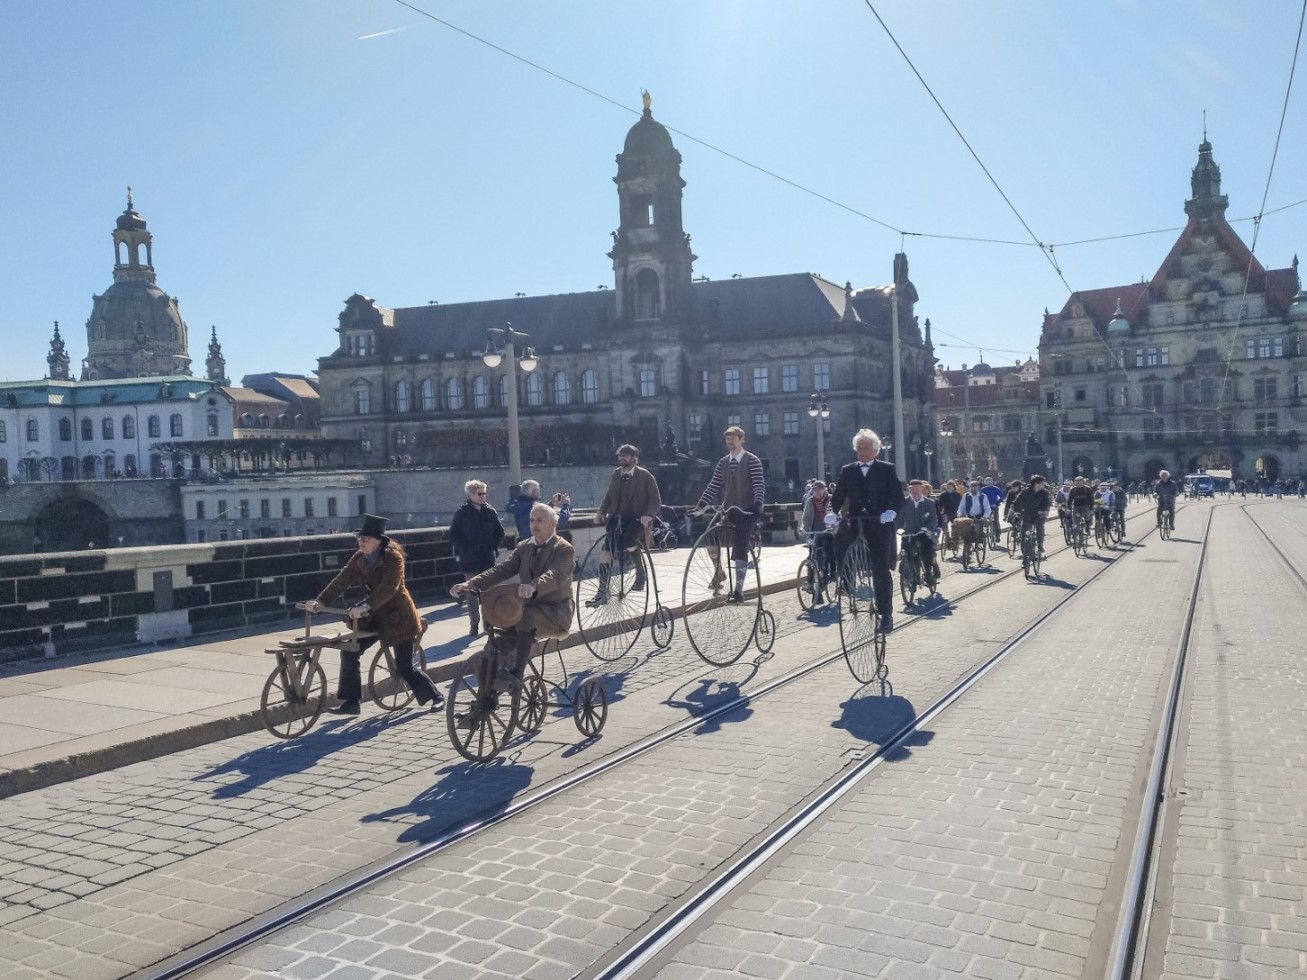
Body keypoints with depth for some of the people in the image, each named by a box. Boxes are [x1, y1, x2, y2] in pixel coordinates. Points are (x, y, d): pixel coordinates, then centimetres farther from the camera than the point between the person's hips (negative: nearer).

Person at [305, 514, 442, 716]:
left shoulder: (393, 557, -20)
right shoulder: (359, 558, 0)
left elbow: (388, 588, -32)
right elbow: (342, 580, -8)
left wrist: (365, 606, -43)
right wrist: (320, 601, -20)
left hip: (397, 616, -7)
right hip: (374, 616, 7)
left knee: (404, 667, -4)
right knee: (350, 651, -5)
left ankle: (436, 697, 17)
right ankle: (350, 703, 6)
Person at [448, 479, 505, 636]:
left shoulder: (490, 511, 4)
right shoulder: (462, 513, -3)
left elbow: (500, 532, 12)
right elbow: (453, 534, -2)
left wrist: (494, 546, 0)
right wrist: (464, 549, -10)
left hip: (488, 558, 2)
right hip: (470, 559, -2)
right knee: (472, 592, 1)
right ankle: (474, 624, 7)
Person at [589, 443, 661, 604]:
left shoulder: (645, 475, -3)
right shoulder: (616, 474, 10)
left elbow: (656, 500, -3)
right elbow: (609, 496, 19)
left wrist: (648, 516, -20)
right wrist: (601, 512, 3)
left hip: (637, 518, -4)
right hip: (617, 517, 4)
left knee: (629, 540, -31)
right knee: (606, 547, -14)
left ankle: (640, 574, 0)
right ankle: (602, 592, -11)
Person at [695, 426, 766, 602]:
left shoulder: (752, 461, -4)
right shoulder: (723, 462, 10)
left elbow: (759, 484, -14)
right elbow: (713, 486, 6)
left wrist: (758, 504, -31)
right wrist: (701, 506, -5)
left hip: (746, 511, -4)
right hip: (728, 510, 4)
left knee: (740, 549, -9)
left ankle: (738, 590, -3)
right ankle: (719, 572, 12)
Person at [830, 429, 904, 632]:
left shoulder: (887, 470, 4)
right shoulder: (847, 471, 13)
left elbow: (898, 497, -3)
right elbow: (838, 496, 9)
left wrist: (891, 512, -22)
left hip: (879, 525, -3)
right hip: (853, 523, 3)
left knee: (881, 569, -3)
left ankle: (886, 614, 6)